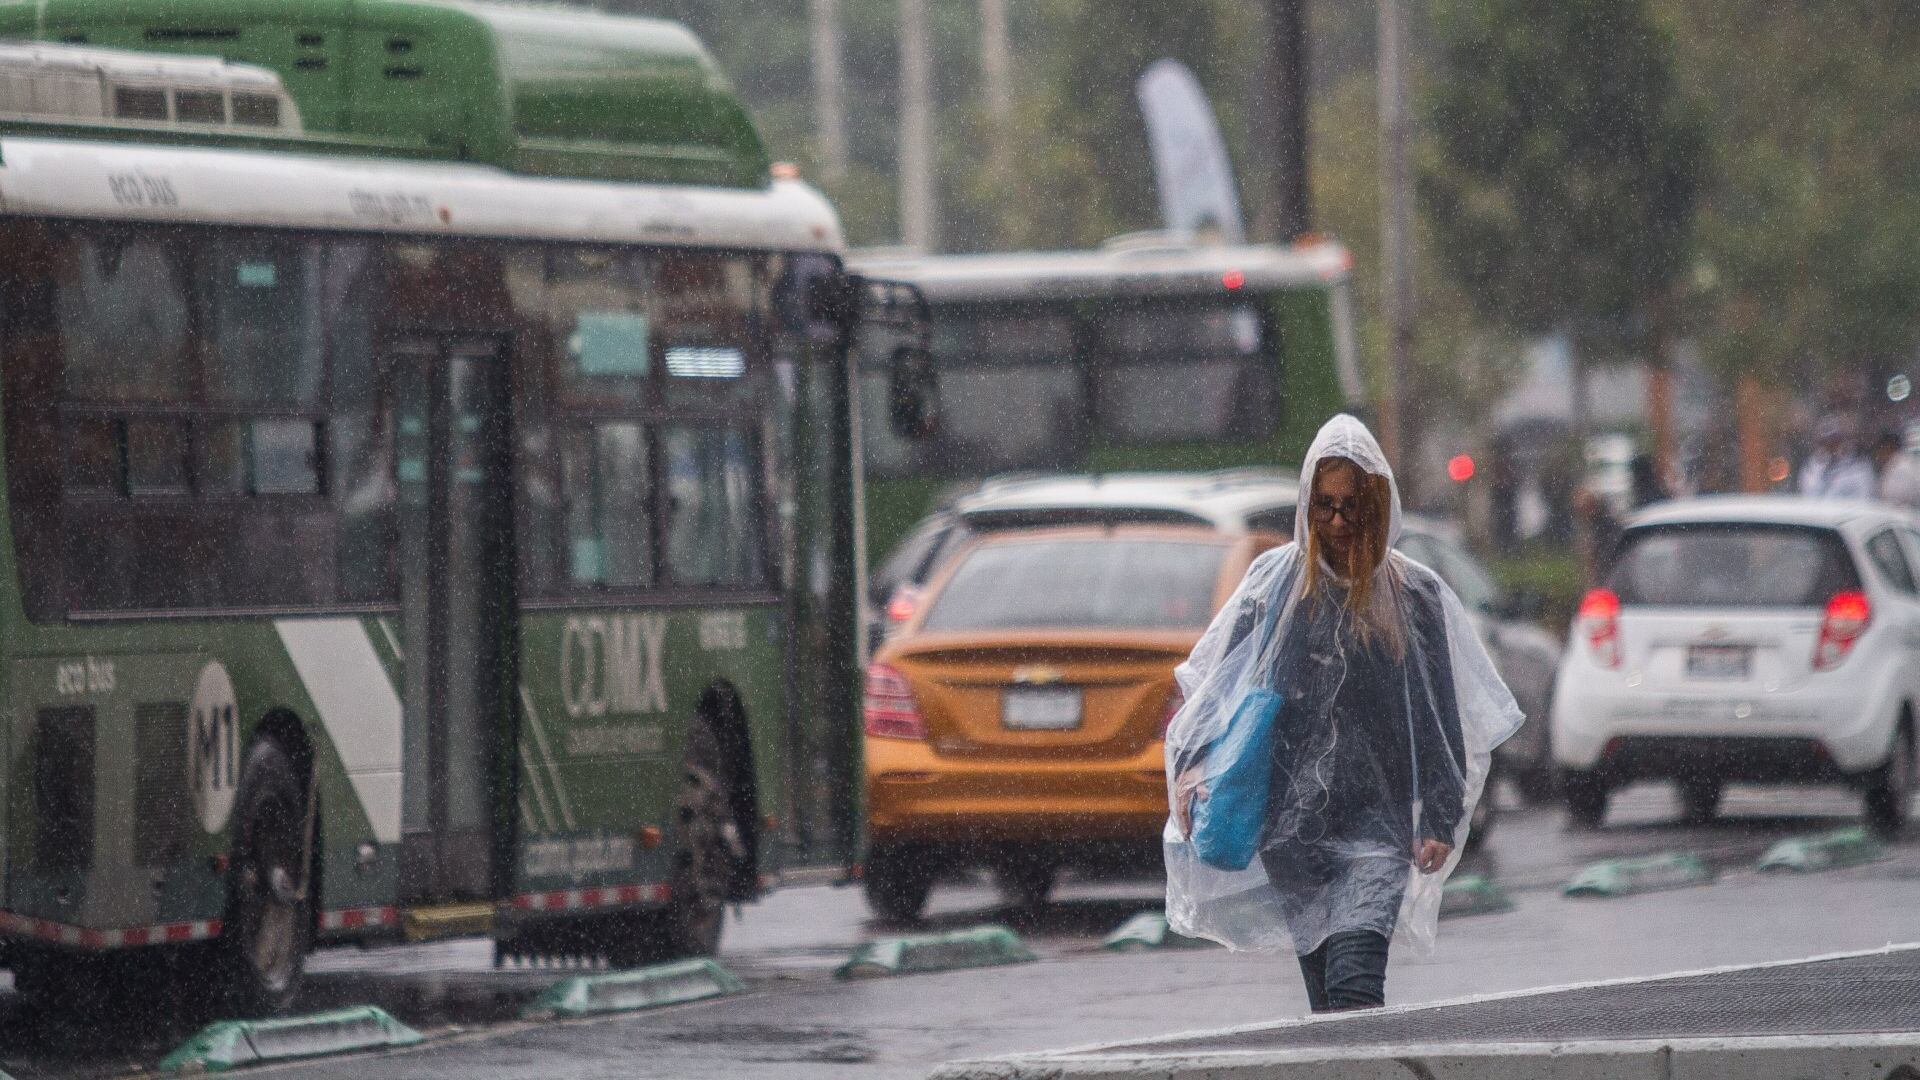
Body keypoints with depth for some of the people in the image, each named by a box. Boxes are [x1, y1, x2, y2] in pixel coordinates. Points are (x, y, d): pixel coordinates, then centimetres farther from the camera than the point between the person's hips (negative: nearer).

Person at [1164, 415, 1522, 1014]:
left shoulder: (1416, 595, 5)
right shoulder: (1276, 579, 7)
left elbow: (1442, 717, 9)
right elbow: (1213, 679, 8)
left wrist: (1440, 820, 2)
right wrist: (1194, 763, -9)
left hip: (1377, 822, -2)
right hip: (1289, 823, 2)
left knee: (1355, 985, -19)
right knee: (1322, 989, 3)